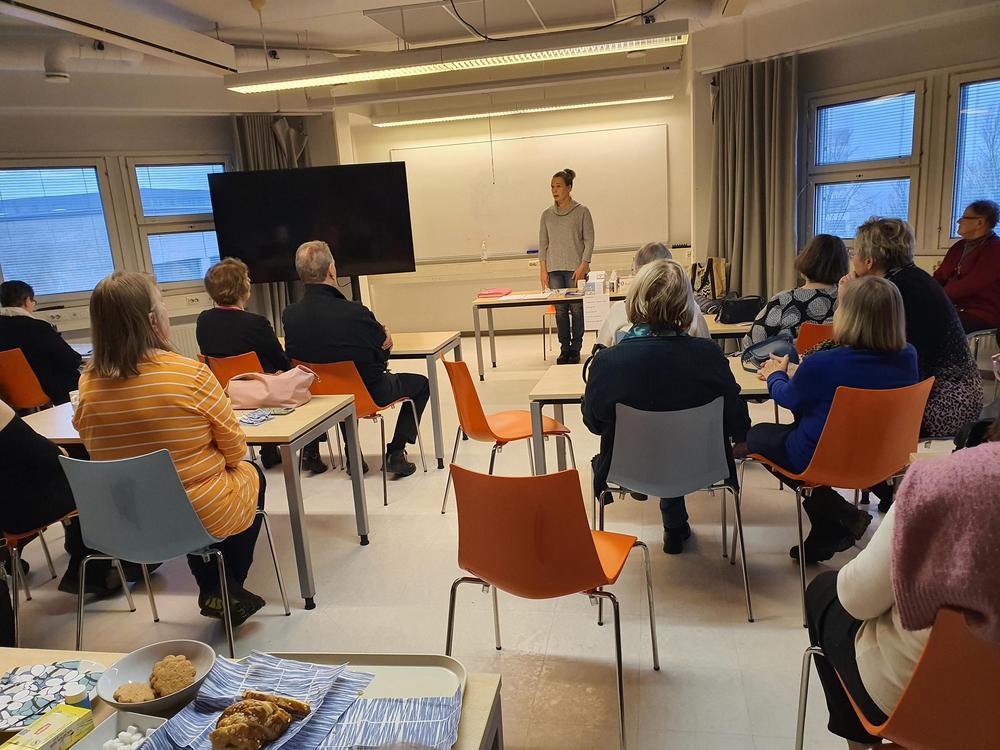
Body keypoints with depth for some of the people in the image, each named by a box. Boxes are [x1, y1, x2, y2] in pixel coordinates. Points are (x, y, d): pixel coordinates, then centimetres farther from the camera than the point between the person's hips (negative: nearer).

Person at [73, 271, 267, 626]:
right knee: (252, 474, 25)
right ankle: (228, 590, 31)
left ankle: (212, 591, 39)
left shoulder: (89, 382, -9)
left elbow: (99, 453, 6)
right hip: (202, 517, -5)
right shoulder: (191, 374, -24)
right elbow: (235, 452, -13)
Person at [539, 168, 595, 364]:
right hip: (554, 269, 3)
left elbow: (589, 240, 0)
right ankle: (564, 349, 11)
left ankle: (575, 349, 7)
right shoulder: (547, 214, 10)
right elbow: (542, 244, 11)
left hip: (575, 268, -3)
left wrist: (583, 266, -10)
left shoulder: (582, 211, 1)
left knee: (577, 308, -2)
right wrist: (543, 270, 3)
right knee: (560, 310, 2)